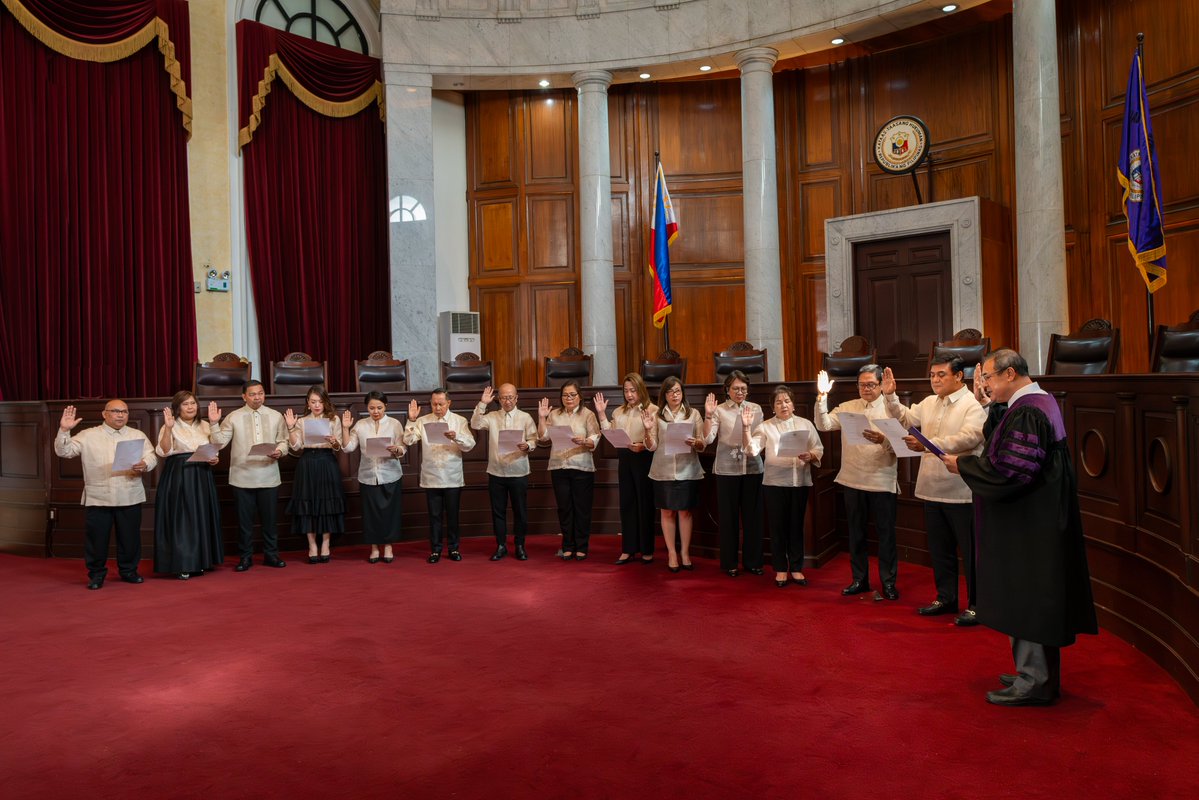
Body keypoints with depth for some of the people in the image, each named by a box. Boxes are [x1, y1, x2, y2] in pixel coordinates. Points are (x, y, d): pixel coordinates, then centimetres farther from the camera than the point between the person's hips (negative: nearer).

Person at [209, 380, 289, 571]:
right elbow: (219, 443, -1)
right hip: (242, 477, -1)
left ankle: (271, 554, 21)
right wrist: (213, 424, -13)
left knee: (269, 518, 8)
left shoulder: (276, 416, 7)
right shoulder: (233, 417, 3)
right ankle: (245, 557, 19)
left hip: (269, 477, 1)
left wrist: (279, 451, -13)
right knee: (244, 519, 7)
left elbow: (283, 441, 7)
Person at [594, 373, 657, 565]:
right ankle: (628, 549, 18)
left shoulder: (652, 410, -7)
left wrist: (643, 446, -27)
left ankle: (647, 550, 14)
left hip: (643, 458, -6)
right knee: (626, 503, 10)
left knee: (645, 503, 3)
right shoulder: (618, 411, 13)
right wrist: (601, 414, 4)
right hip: (624, 459, 6)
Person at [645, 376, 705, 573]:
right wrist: (648, 430, -16)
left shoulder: (693, 414, 4)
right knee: (667, 512, 5)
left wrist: (694, 443, -19)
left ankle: (685, 553, 16)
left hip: (687, 471, 0)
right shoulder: (657, 416, 5)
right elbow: (652, 447, 2)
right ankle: (672, 553, 14)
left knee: (685, 512, 6)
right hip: (664, 471, 1)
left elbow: (703, 444, 2)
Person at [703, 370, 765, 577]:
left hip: (752, 467, 2)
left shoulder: (756, 409, 7)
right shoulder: (719, 410, -1)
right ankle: (729, 562, 17)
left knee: (752, 515, 7)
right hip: (727, 469, -2)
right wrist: (708, 415, -20)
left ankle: (752, 561, 20)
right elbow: (708, 438, -10)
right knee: (729, 515, 5)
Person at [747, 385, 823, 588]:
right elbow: (752, 449, -9)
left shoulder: (805, 424, 9)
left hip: (799, 482, 1)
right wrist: (746, 428, -21)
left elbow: (819, 449, 5)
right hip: (774, 483, -1)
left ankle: (796, 568, 20)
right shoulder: (766, 427, 4)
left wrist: (810, 456, -16)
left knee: (796, 525, 8)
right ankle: (780, 569, 16)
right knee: (777, 526, 5)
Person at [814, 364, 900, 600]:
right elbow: (823, 425, -6)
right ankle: (859, 579, 26)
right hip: (852, 480, 3)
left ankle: (888, 582, 19)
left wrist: (883, 440, -32)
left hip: (882, 481, -3)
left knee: (886, 533, 5)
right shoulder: (847, 407, 6)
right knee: (856, 532, 13)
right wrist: (822, 397, -16)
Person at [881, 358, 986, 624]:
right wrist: (890, 396, 8)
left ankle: (976, 605, 16)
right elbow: (905, 419, 21)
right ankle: (945, 598, 31)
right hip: (932, 491, 7)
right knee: (939, 550, 17)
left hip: (962, 493, -7)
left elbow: (967, 438, -25)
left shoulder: (974, 405, -12)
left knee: (970, 552, 4)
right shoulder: (929, 403, 11)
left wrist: (927, 445, -33)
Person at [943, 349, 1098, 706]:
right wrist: (992, 409, 3)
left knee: (1025, 599, -1)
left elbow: (1011, 471, -26)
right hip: (1036, 521, 10)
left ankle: (1033, 683, 10)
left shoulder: (1026, 413, -21)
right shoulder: (1040, 402, 12)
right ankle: (1035, 673, 29)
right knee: (1029, 599, 17)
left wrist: (963, 464, -14)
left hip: (1029, 527, -10)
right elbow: (1011, 454, 12)